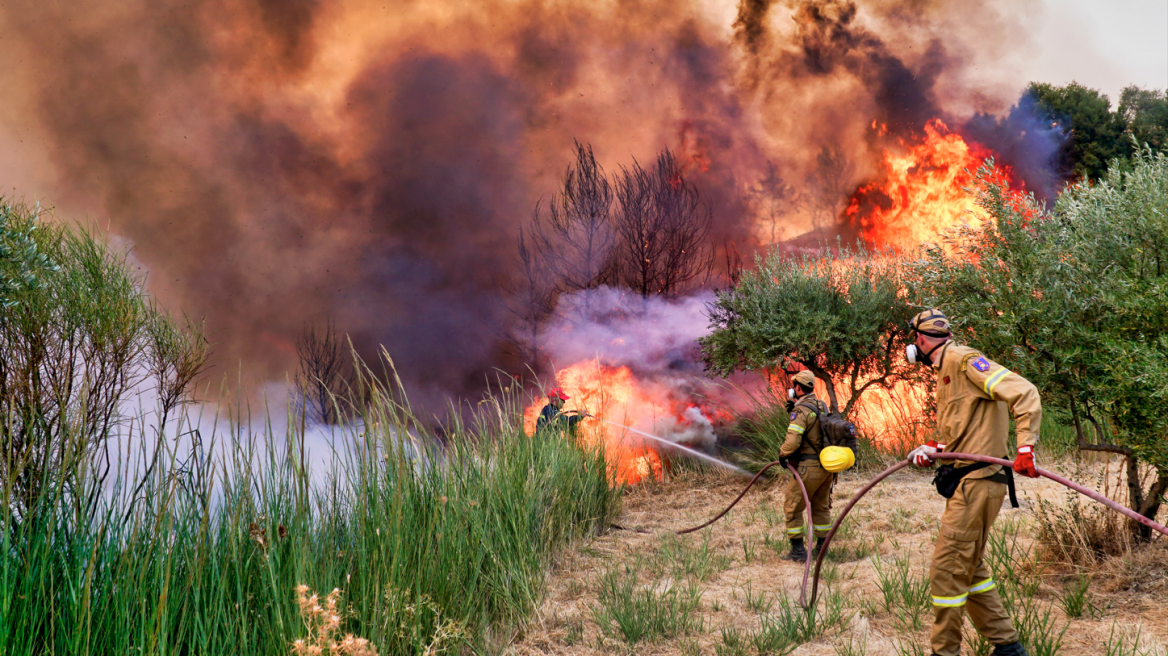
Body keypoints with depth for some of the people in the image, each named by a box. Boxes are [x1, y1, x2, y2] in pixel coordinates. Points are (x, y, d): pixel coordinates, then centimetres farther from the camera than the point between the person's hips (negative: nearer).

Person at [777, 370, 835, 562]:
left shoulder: (801, 411, -17)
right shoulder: (822, 406, 9)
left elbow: (793, 441, -25)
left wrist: (782, 454, -5)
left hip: (809, 467, -8)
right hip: (827, 465, 8)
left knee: (792, 507, 3)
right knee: (821, 507, 20)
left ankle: (798, 551, 3)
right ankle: (821, 548, 26)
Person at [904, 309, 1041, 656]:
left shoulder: (962, 360, -13)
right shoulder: (945, 371, 18)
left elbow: (1024, 392, -22)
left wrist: (1025, 447, -30)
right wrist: (934, 448, 9)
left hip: (976, 482, -11)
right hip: (967, 481, 11)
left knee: (947, 570, -6)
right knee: (970, 568, 17)